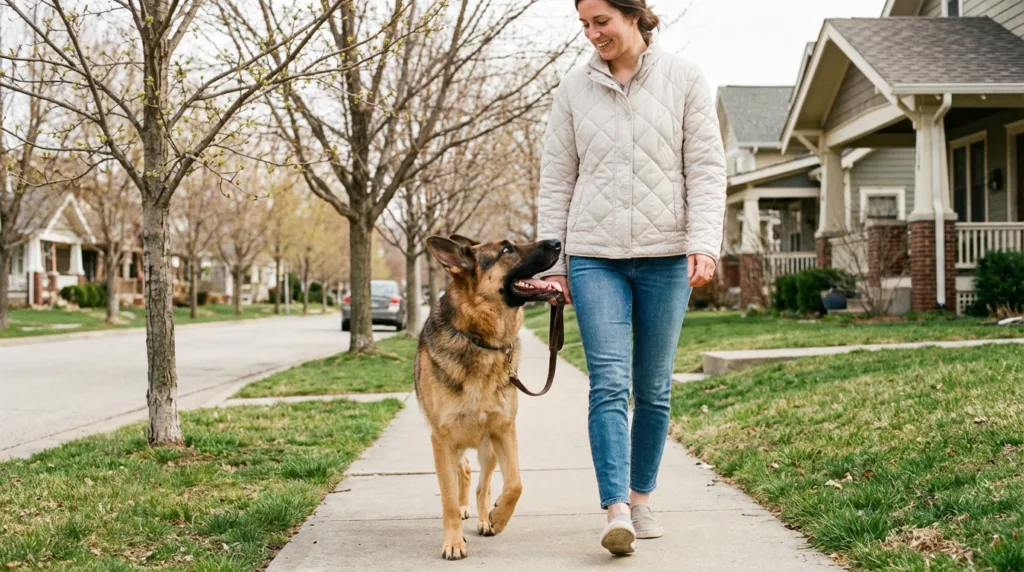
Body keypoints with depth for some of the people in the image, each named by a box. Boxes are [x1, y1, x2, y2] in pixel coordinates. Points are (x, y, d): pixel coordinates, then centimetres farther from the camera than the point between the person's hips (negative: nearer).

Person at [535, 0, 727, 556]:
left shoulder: (684, 78, 2)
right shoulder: (574, 88, 7)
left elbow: (706, 168, -1)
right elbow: (556, 180, 9)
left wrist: (704, 243, -12)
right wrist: (551, 259, 5)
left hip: (665, 257, 0)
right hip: (594, 256, 0)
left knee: (653, 388, 8)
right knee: (608, 383, -11)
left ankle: (641, 498, 22)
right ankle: (616, 511, -15)